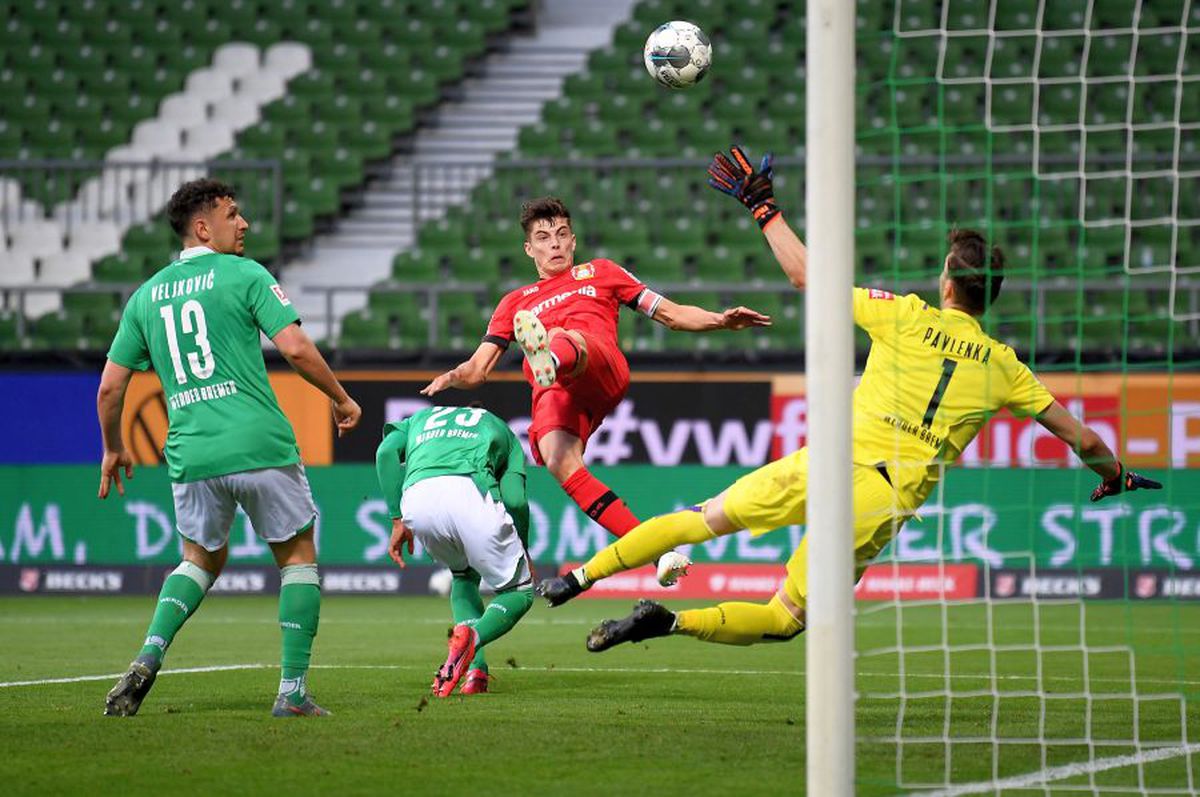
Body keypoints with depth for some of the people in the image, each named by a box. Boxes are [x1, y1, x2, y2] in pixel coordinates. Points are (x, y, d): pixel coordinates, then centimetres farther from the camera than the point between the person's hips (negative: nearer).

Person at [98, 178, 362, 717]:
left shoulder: (146, 296, 12)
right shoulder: (244, 275, -1)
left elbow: (110, 387, 13)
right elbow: (296, 348, -11)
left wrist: (113, 450, 28)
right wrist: (341, 399, 4)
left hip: (191, 454, 4)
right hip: (262, 447, -4)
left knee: (202, 559, 24)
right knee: (298, 556, 13)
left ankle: (150, 656, -1)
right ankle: (293, 690, 4)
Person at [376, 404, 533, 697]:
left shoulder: (418, 419, 40)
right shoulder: (499, 428, 35)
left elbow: (387, 452, 14)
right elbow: (515, 500, 16)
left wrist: (397, 520, 13)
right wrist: (522, 552, 31)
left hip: (417, 496, 3)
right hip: (470, 491, -3)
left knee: (464, 576, 32)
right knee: (519, 591, 17)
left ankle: (476, 671, 12)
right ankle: (473, 637, -16)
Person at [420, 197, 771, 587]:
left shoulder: (599, 273, 32)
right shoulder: (515, 303, 34)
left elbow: (670, 314, 28)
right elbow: (478, 369, 26)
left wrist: (720, 320, 10)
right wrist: (452, 377, 2)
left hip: (602, 371, -1)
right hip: (553, 396, 1)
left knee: (566, 339, -36)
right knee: (558, 461, -31)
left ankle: (550, 359, -76)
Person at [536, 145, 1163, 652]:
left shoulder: (907, 317, 2)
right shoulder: (1003, 367, 7)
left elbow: (805, 274, 5)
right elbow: (1080, 436, 15)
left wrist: (762, 205, 16)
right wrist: (1113, 474, 36)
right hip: (885, 504, 1)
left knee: (704, 519, 16)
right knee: (784, 620, 7)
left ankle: (581, 576, 9)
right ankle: (674, 621, -16)